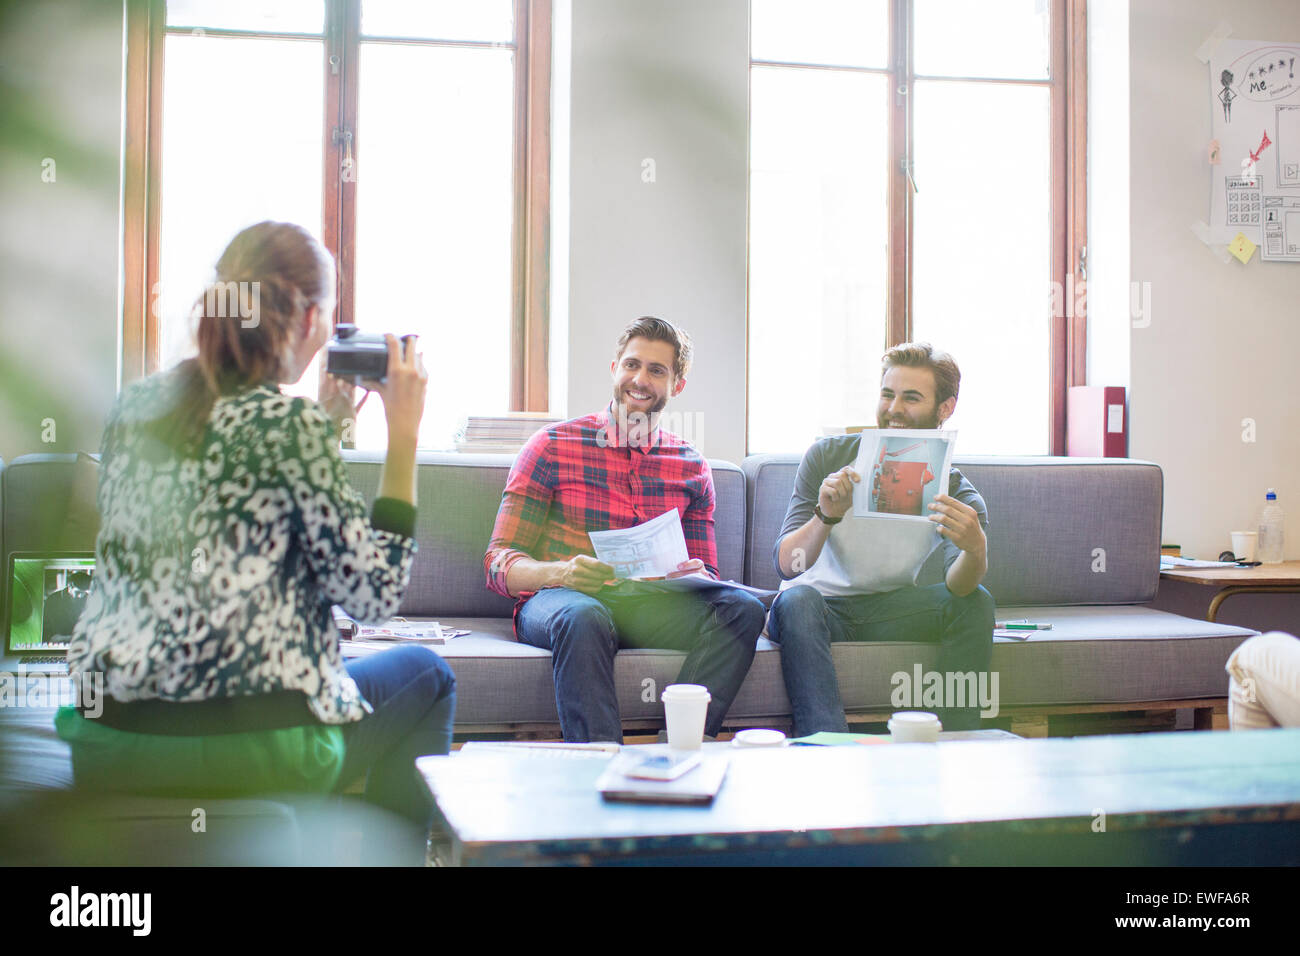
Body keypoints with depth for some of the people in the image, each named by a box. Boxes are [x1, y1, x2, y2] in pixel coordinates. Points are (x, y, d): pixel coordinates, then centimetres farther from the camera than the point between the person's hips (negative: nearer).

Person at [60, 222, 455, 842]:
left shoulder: (134, 406, 6)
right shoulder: (289, 422, -14)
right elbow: (375, 594, -10)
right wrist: (403, 438, -5)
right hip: (241, 755, -7)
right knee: (425, 673, 20)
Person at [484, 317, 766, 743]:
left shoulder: (691, 467, 16)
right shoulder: (554, 446, 5)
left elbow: (705, 574, 18)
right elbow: (499, 562, 0)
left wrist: (694, 576, -9)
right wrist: (562, 572, -23)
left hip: (649, 603, 4)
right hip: (556, 597, -3)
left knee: (742, 608, -24)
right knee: (583, 617, -39)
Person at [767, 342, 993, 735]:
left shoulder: (955, 492, -6)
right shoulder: (828, 456, -8)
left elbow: (957, 585, -24)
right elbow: (786, 564, -17)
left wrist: (976, 550, -48)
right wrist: (827, 516, -37)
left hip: (888, 609, 1)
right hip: (822, 604, -1)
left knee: (976, 601, -21)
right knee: (797, 599, -34)